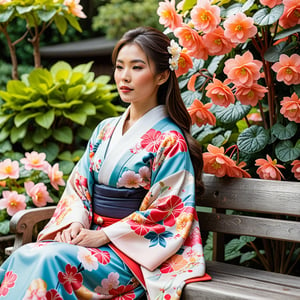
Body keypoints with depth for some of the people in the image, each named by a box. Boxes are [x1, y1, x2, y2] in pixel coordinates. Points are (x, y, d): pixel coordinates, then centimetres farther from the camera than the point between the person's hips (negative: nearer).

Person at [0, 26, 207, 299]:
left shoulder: (170, 140, -8)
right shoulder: (105, 130, 13)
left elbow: (167, 212, -11)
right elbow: (78, 185, 14)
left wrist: (106, 235, -14)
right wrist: (76, 222, -7)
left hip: (133, 252, -6)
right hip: (90, 235, 6)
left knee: (53, 259, -31)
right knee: (23, 257, -22)